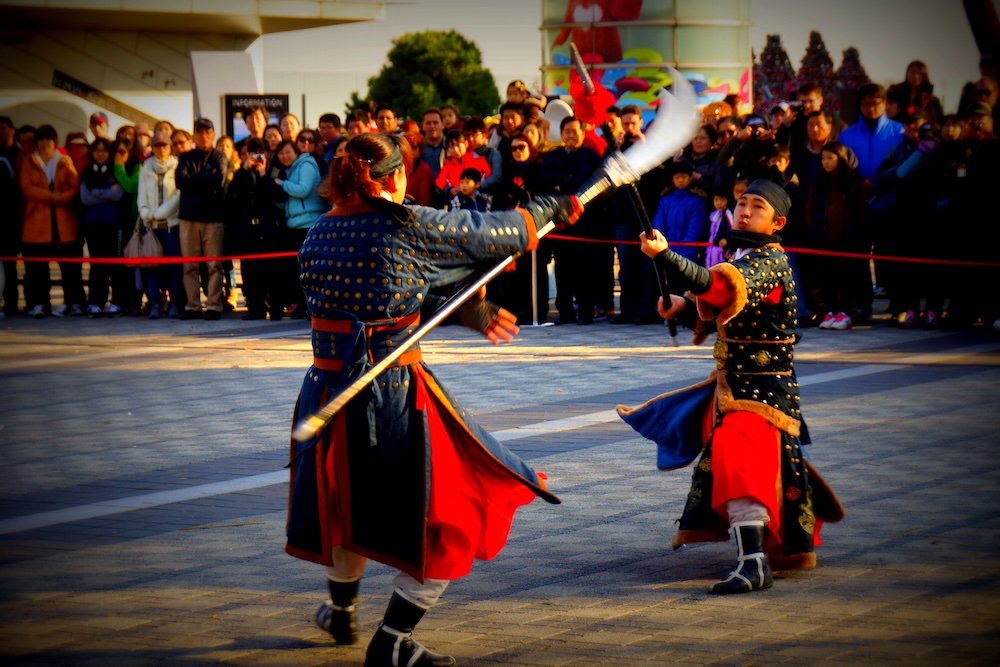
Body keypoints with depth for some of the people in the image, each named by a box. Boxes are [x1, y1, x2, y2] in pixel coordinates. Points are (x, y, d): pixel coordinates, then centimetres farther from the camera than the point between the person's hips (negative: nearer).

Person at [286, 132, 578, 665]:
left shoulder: (318, 236, 6)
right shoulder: (408, 226, -12)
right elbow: (490, 234, -2)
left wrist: (469, 311, 21)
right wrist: (553, 209, 16)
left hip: (328, 394, 6)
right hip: (396, 396, -6)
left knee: (345, 506, 29)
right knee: (446, 518, 9)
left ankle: (341, 611, 49)